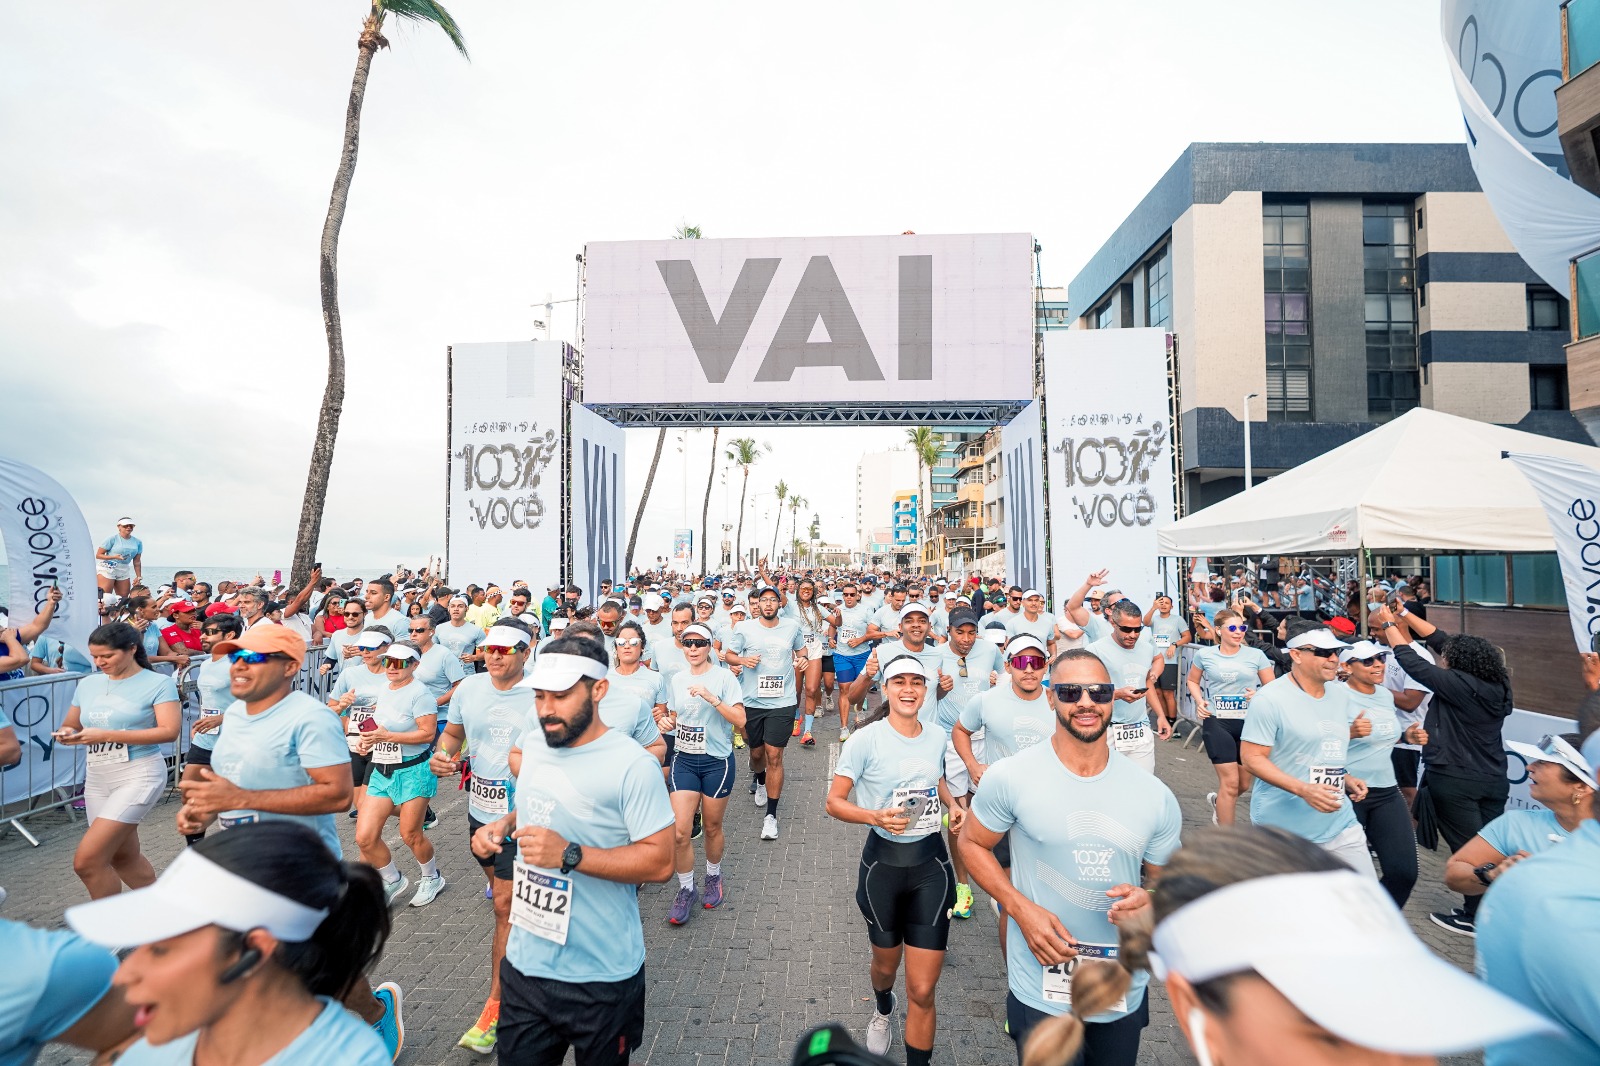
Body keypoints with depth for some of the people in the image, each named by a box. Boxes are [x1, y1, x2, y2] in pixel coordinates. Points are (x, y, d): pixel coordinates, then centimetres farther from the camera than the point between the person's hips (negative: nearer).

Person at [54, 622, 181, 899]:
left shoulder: (158, 683, -9)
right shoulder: (87, 684, 8)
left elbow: (169, 731, -17)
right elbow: (70, 726, 17)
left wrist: (106, 735, -21)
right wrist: (67, 734, -7)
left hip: (138, 775, -7)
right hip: (96, 779, 7)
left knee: (86, 860, -13)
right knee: (123, 858, 15)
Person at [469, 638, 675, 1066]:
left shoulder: (633, 765, -22)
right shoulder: (534, 744, 1)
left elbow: (660, 860, -22)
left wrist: (570, 855, -29)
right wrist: (504, 824, -1)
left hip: (601, 977, -5)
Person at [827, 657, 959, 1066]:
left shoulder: (937, 735, -2)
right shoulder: (866, 739, -16)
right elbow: (834, 802, -12)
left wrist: (953, 804, -1)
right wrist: (876, 816, -28)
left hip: (931, 862, 2)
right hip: (884, 861, -2)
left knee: (922, 989, -2)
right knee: (886, 963, 24)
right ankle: (883, 1009, 59)